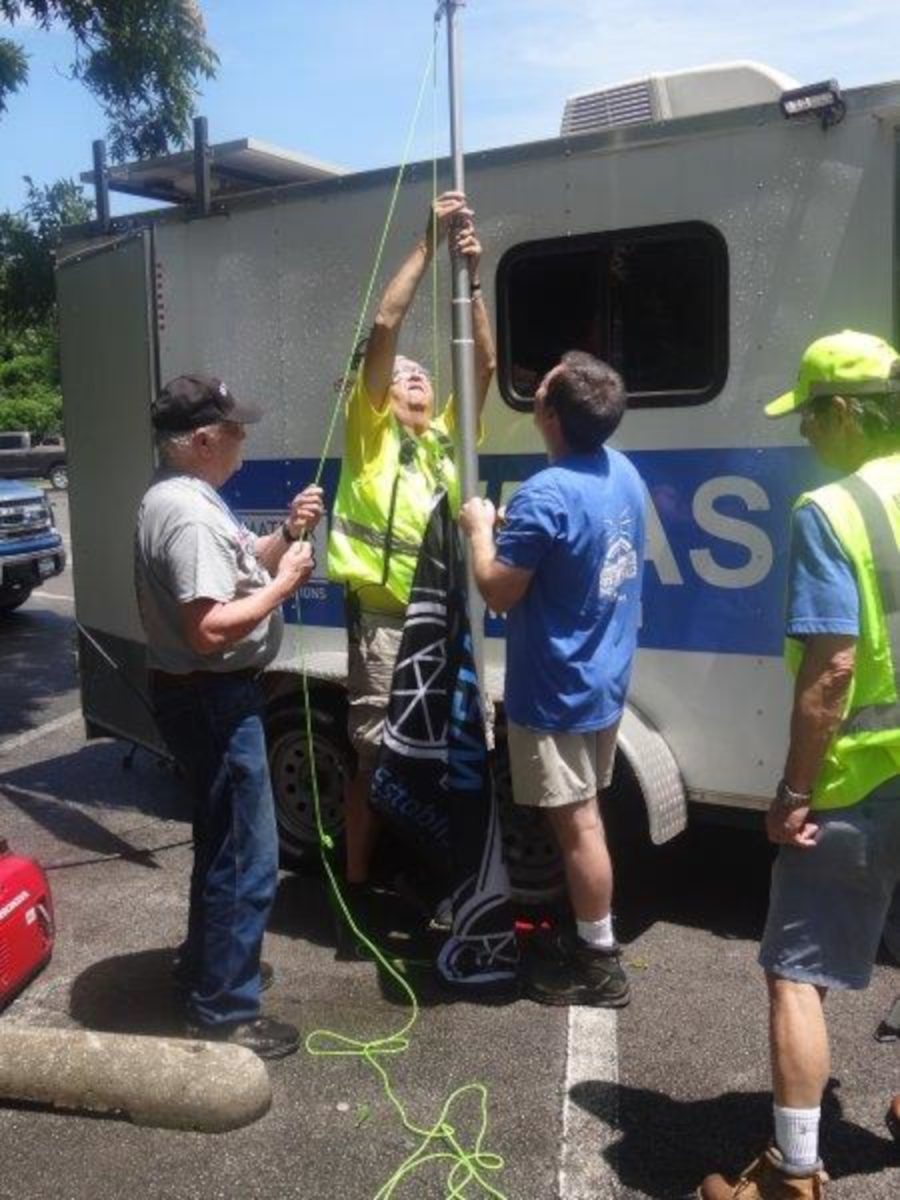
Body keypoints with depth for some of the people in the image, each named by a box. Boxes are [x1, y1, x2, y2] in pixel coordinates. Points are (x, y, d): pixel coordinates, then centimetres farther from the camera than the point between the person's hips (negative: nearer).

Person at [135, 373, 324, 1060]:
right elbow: (210, 629, -31)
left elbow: (231, 570, 20)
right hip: (212, 700, -11)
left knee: (221, 842, 24)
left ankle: (206, 966, 41)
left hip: (205, 695, 11)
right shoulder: (190, 515, -24)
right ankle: (224, 1012, 9)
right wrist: (283, 584, -19)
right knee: (249, 857, -2)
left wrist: (285, 536, 6)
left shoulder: (182, 497, 10)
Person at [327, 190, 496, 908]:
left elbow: (483, 363, 6)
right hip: (385, 621, -5)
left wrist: (470, 277, -4)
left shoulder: (445, 439, 16)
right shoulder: (372, 431, 2)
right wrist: (428, 243, -8)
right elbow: (384, 327, -9)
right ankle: (359, 887, 13)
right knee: (375, 756, 0)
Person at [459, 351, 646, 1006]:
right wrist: (513, 530, 13)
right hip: (604, 679, 9)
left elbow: (499, 592, -18)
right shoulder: (625, 473, 3)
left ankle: (600, 963, 15)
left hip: (556, 690, -9)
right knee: (587, 815, 20)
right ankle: (591, 937, 33)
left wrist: (480, 529, -3)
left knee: (577, 823, 3)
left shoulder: (545, 495, -25)